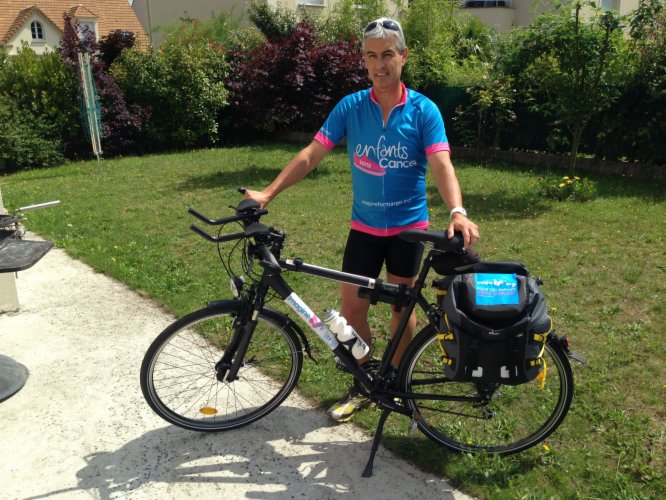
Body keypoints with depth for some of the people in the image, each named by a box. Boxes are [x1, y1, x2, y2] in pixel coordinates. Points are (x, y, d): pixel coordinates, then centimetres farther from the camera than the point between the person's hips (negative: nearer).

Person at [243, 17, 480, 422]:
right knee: (352, 309, 4)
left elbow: (442, 165, -20)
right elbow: (311, 155, -6)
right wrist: (267, 193, -14)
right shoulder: (350, 107, -4)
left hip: (408, 227, -2)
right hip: (364, 227, 2)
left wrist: (458, 212, -38)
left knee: (402, 307, 12)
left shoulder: (424, 110, -10)